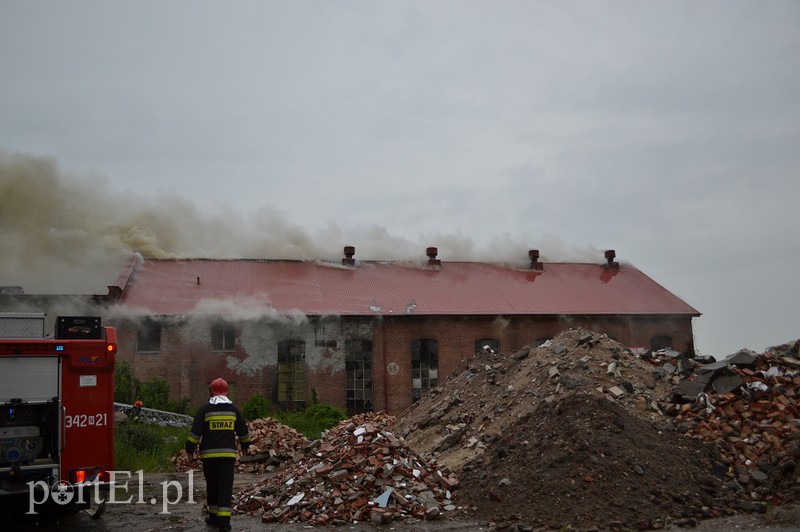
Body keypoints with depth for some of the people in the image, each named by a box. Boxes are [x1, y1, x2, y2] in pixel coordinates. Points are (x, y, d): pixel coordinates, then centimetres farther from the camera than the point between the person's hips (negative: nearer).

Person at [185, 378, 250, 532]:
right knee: (226, 486, 0)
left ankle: (214, 515, 22)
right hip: (228, 453, 1)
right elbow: (243, 430, 14)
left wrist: (190, 447, 5)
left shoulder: (205, 409, -3)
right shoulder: (233, 409, 5)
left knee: (212, 485, 13)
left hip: (209, 454, -1)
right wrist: (245, 444, 30)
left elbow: (196, 431, -6)